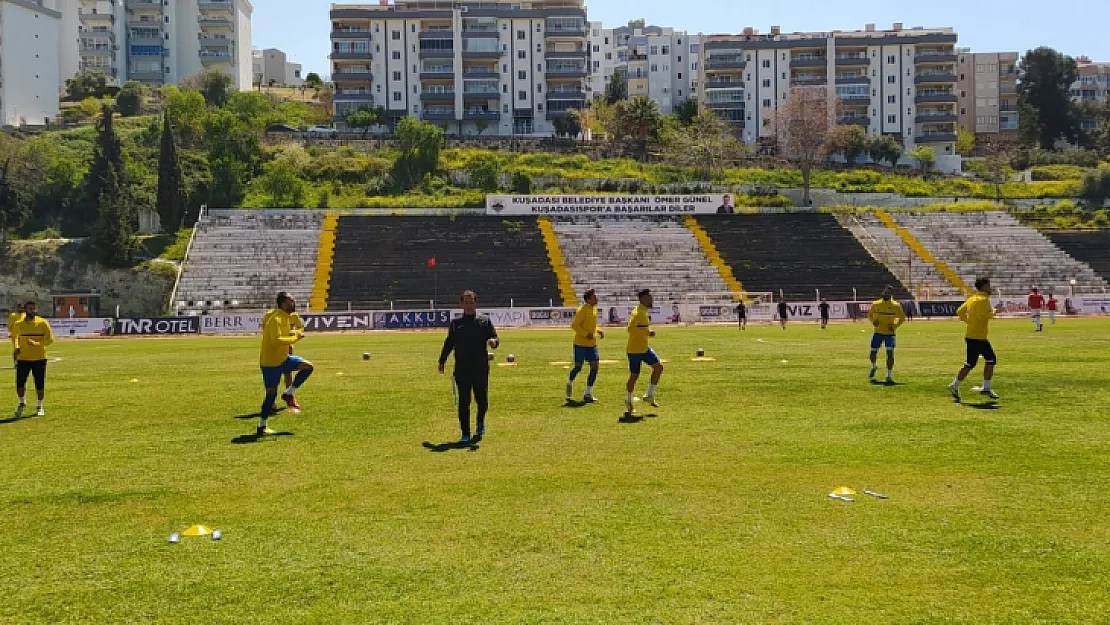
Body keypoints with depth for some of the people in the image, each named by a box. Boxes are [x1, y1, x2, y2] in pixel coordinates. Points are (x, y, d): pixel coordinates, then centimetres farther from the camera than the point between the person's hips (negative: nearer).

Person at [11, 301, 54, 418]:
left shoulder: (43, 323, -6)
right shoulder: (18, 324, 1)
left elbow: (50, 339, -9)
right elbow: (14, 336, 19)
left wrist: (36, 344, -24)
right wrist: (16, 347, 1)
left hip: (39, 358, -1)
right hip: (23, 358, 2)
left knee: (39, 384, 2)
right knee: (19, 383, -4)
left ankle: (40, 407, 19)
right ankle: (22, 403, 22)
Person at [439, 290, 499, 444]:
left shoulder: (485, 321, 8)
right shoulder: (455, 323, 11)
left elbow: (495, 338, 2)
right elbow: (448, 343, 19)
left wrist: (493, 342, -21)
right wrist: (442, 361, 17)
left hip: (481, 368, 0)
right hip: (461, 369, 0)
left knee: (482, 400, 6)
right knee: (463, 402, -1)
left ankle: (481, 422, 36)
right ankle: (465, 434, 5)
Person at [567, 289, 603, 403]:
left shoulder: (594, 309, 9)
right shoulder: (582, 310, -16)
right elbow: (574, 325, -18)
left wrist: (598, 331, 4)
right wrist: (586, 334, -25)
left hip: (592, 344, 7)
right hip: (581, 343, -7)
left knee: (595, 366, -3)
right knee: (578, 367, 0)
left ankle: (588, 393, 2)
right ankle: (570, 383, 32)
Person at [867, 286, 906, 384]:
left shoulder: (896, 306, -3)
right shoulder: (875, 304, 3)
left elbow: (902, 318, 6)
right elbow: (870, 315, 16)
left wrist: (895, 326, -9)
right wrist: (873, 321, -5)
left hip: (890, 333, -2)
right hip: (878, 332, 2)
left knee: (890, 353, -15)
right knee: (873, 354, 5)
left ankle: (889, 376, -6)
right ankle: (874, 367, 39)